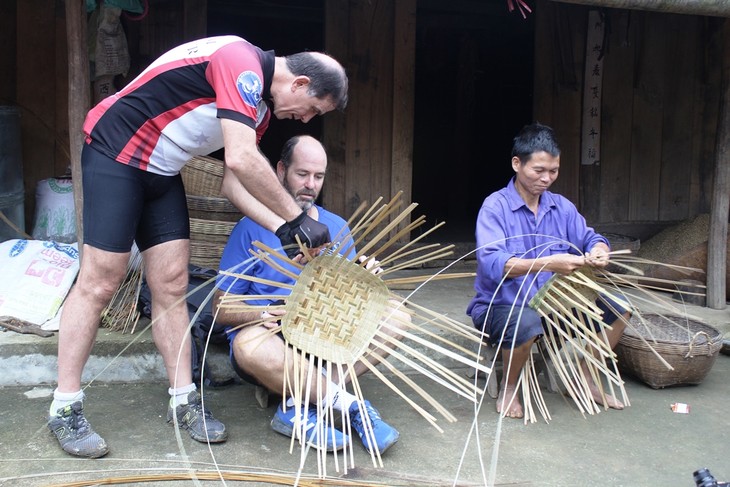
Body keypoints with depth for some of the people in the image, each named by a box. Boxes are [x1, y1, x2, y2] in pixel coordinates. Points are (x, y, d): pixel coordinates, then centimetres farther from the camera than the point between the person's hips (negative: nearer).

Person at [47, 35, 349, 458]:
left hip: (162, 171, 9)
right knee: (100, 283, -7)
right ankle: (65, 408, 5)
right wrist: (298, 218, -24)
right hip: (116, 151, -9)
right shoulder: (241, 62, -22)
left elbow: (235, 182, 6)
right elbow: (241, 160, -32)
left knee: (172, 284, 3)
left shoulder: (260, 106, 8)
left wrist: (282, 229, -5)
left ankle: (184, 401, 10)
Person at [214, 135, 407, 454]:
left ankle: (300, 408, -25)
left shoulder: (336, 227, 10)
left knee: (396, 316, -18)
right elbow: (222, 310, -5)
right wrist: (261, 314, -26)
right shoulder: (252, 228, -3)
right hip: (273, 340, -4)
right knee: (251, 345, -39)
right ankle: (353, 405, -23)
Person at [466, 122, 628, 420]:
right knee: (526, 323, -39)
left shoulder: (561, 206, 5)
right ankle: (508, 389, -7)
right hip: (499, 306, -6)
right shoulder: (495, 207, -15)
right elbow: (492, 264, -29)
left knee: (618, 308, -6)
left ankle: (586, 379, 14)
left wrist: (598, 251, -24)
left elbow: (589, 239, 3)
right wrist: (548, 263, -42)